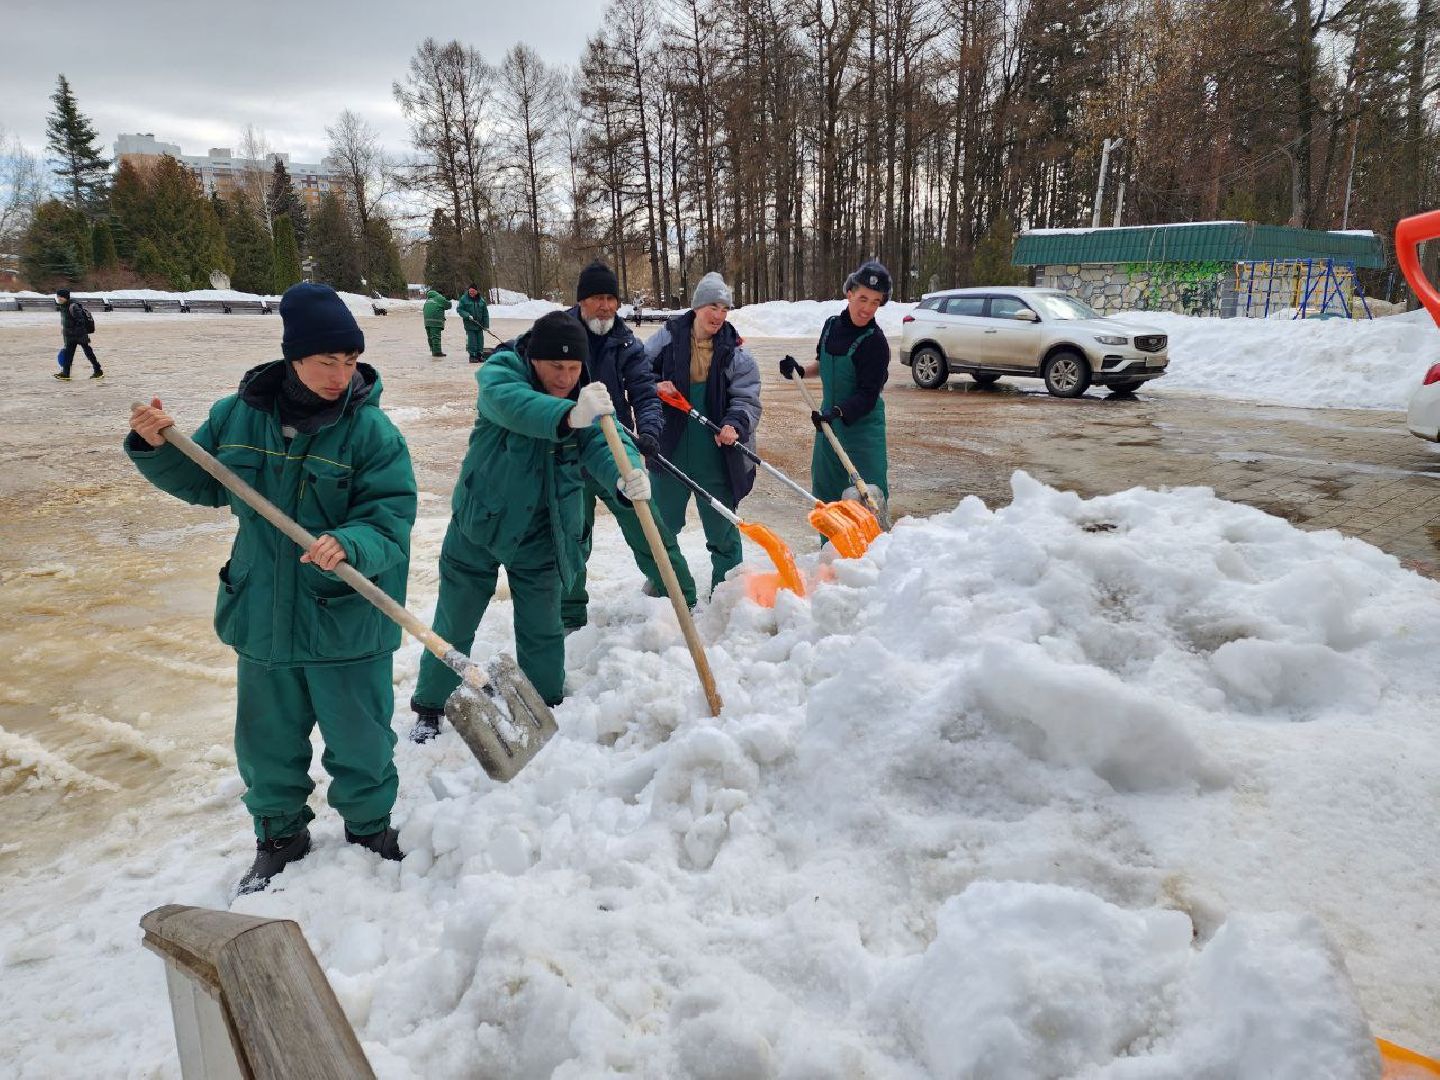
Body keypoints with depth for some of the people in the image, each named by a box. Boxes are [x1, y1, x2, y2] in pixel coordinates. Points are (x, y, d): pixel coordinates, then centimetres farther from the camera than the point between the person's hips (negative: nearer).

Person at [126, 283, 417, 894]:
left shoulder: (371, 430, -14)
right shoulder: (237, 415, -1)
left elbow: (389, 523, -18)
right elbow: (201, 482, 14)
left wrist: (349, 546, -38)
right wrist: (157, 448, -3)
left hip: (348, 621, -4)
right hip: (262, 615, 4)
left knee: (359, 740, 12)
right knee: (268, 740, 19)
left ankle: (370, 826, 39)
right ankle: (279, 834, 44)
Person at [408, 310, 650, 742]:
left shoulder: (589, 398, -7)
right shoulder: (499, 373, -18)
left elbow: (604, 441, -25)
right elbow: (513, 404, -41)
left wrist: (627, 473, -49)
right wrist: (568, 415, -61)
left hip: (541, 534, 2)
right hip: (479, 524, -2)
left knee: (542, 629, 11)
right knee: (454, 625, 11)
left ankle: (546, 705, 32)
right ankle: (430, 707, 30)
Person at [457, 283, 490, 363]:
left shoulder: (481, 300, 4)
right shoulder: (464, 299, -2)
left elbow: (485, 313, 7)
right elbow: (459, 309, -1)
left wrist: (486, 325, 4)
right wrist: (467, 315, -16)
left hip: (479, 324, 3)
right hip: (469, 324, -3)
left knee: (480, 340, 6)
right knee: (471, 341, -5)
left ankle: (480, 355, 16)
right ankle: (472, 356, 2)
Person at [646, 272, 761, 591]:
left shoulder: (735, 352, -4)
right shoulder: (668, 337, -3)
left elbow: (748, 399, -9)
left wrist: (735, 424, -29)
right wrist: (655, 386, -14)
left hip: (716, 455, -1)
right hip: (671, 449, 1)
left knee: (722, 529, 9)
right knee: (663, 522, 17)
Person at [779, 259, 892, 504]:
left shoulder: (875, 342, -17)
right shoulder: (832, 325, 3)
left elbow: (867, 396, -21)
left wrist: (837, 412, -33)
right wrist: (800, 370, 4)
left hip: (862, 425, -7)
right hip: (828, 422, 7)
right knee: (824, 487, 16)